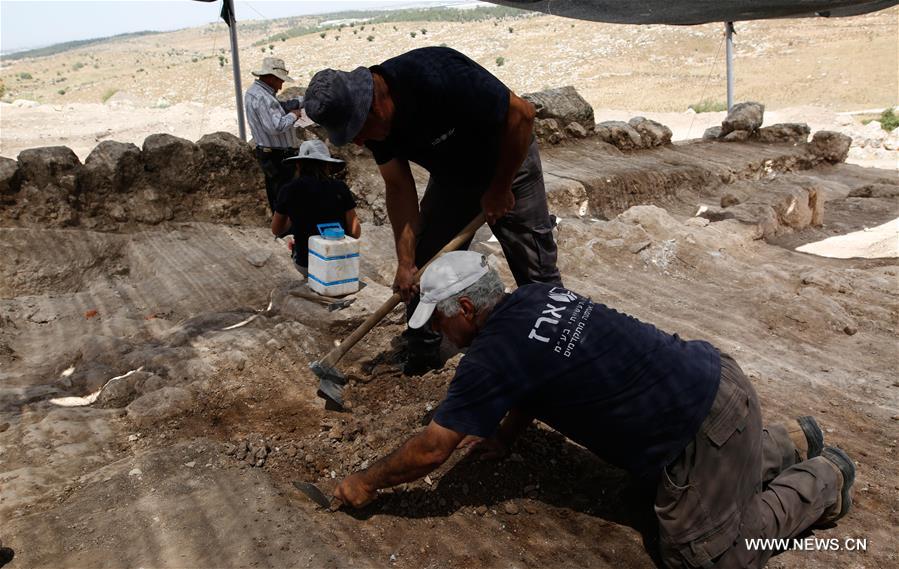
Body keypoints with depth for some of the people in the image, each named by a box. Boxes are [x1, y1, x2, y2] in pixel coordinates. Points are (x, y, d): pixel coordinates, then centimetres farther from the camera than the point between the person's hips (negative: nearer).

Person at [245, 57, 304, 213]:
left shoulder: (254, 91, 11)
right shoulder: (262, 97, -22)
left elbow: (281, 106, 15)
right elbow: (276, 127, -29)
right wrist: (293, 115, -13)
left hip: (267, 154, 11)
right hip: (279, 158, -11)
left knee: (275, 196, 18)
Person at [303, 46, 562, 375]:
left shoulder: (437, 77, -38)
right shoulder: (372, 120, -16)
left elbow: (521, 113, -29)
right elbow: (400, 188, -11)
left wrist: (499, 189, -20)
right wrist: (405, 262, -18)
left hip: (507, 165, -5)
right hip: (449, 178, 6)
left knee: (537, 271, -4)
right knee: (421, 271, 4)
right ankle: (422, 355, 20)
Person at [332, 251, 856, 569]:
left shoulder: (493, 356, -21)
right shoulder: (535, 295, 3)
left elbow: (431, 449, -13)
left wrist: (366, 484, 1)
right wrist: (505, 435, 22)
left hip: (704, 426, -9)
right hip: (713, 373, 9)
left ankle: (824, 480, 15)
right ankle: (793, 442, 36)